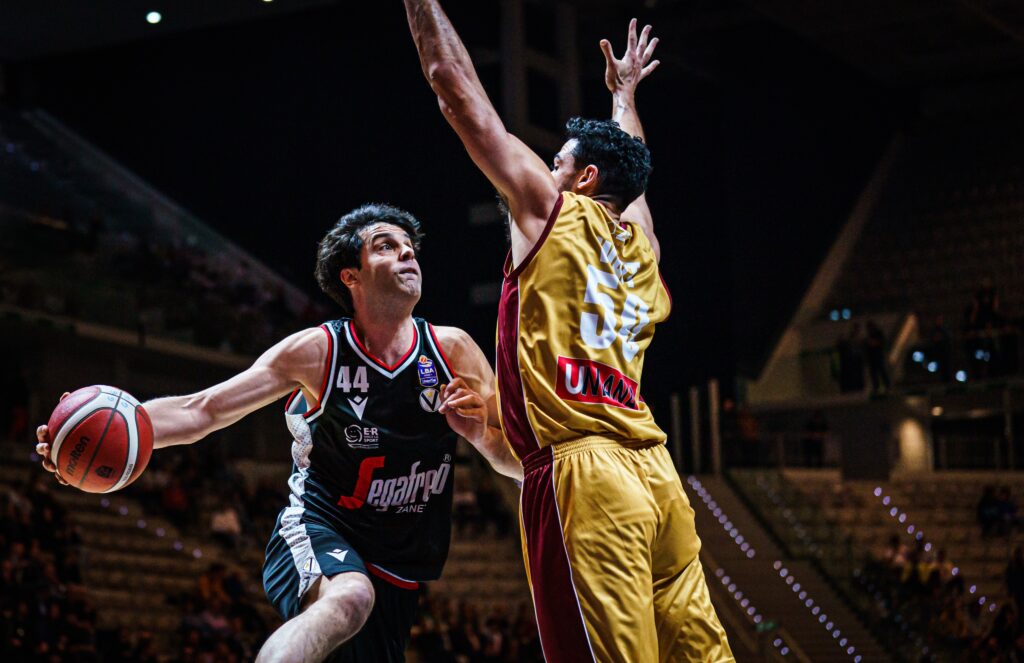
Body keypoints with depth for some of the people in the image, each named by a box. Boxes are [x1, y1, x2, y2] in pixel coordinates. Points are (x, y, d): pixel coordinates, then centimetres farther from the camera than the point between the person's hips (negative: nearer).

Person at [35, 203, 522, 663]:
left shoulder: (452, 350, -3)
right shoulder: (315, 352, -8)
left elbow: (524, 465, -2)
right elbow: (200, 410, -10)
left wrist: (479, 432, -25)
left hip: (395, 577, 5)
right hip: (315, 534, -4)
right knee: (348, 598, -40)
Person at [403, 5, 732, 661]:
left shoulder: (551, 208, 5)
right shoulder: (641, 241, 22)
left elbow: (459, 92, 9)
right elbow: (630, 171, 46)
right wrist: (624, 92, 61)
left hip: (583, 470, -7)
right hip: (657, 475, 7)